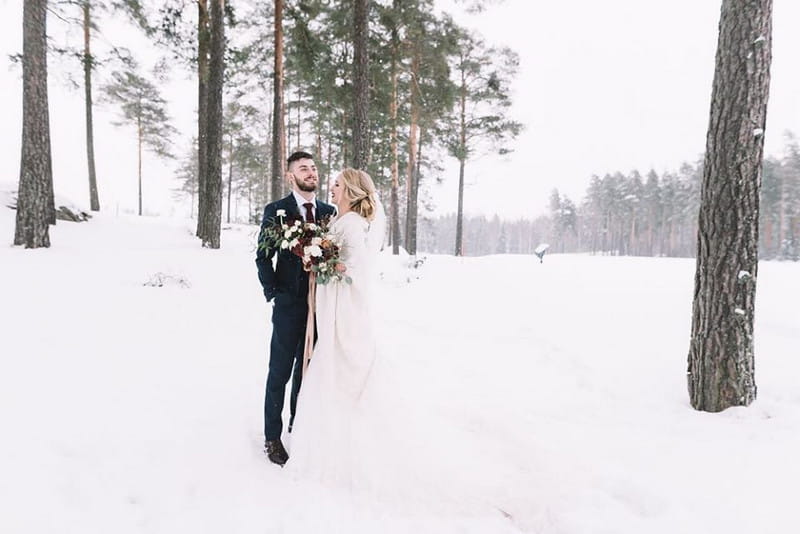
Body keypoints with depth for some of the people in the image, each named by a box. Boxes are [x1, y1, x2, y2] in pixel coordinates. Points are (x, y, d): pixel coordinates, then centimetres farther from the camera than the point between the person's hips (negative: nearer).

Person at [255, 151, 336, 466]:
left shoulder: (329, 212, 7)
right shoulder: (276, 211, -3)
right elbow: (263, 257, -2)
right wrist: (272, 294, -9)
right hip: (289, 306, -3)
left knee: (307, 371, 15)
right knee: (280, 372, 5)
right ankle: (273, 437, 18)